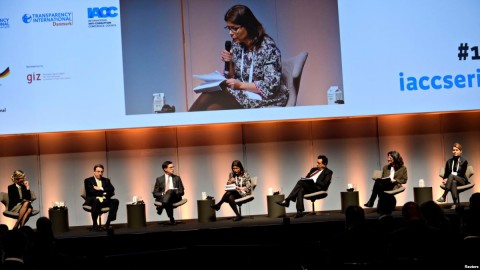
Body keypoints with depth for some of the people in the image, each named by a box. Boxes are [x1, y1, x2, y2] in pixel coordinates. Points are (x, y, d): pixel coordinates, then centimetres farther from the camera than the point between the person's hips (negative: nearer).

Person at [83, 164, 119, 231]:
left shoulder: (106, 180, 21)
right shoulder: (88, 181, 9)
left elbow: (112, 190, 5)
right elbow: (92, 192, -7)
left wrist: (100, 189, -6)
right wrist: (104, 192, -3)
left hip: (105, 201, 4)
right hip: (93, 200, -4)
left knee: (115, 201, -25)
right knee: (96, 201, -39)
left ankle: (108, 223, -24)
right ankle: (95, 225, -28)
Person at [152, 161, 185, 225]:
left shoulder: (177, 178, 17)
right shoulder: (159, 179, 12)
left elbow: (182, 192, 11)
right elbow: (155, 194, 8)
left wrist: (173, 192, -10)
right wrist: (163, 193, -13)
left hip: (175, 198, 1)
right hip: (163, 197, -1)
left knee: (170, 191, -38)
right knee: (168, 203, -42)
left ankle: (161, 206, -50)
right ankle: (171, 219, -38)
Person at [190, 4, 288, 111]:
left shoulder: (268, 47, -14)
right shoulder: (237, 45, 6)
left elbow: (271, 86, -17)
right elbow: (232, 78, 13)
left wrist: (241, 85, -19)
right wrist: (229, 63, -6)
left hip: (265, 99, -6)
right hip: (242, 94, 6)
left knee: (213, 108, -27)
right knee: (206, 98, -24)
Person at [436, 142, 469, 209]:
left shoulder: (464, 161, 1)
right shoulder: (449, 161, 14)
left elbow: (462, 174, -9)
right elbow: (446, 173, 10)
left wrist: (448, 178, -19)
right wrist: (444, 179, -15)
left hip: (462, 180, -2)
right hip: (451, 180, 2)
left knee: (451, 176, -36)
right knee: (453, 182, -38)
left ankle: (444, 196, -46)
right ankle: (456, 202, -51)